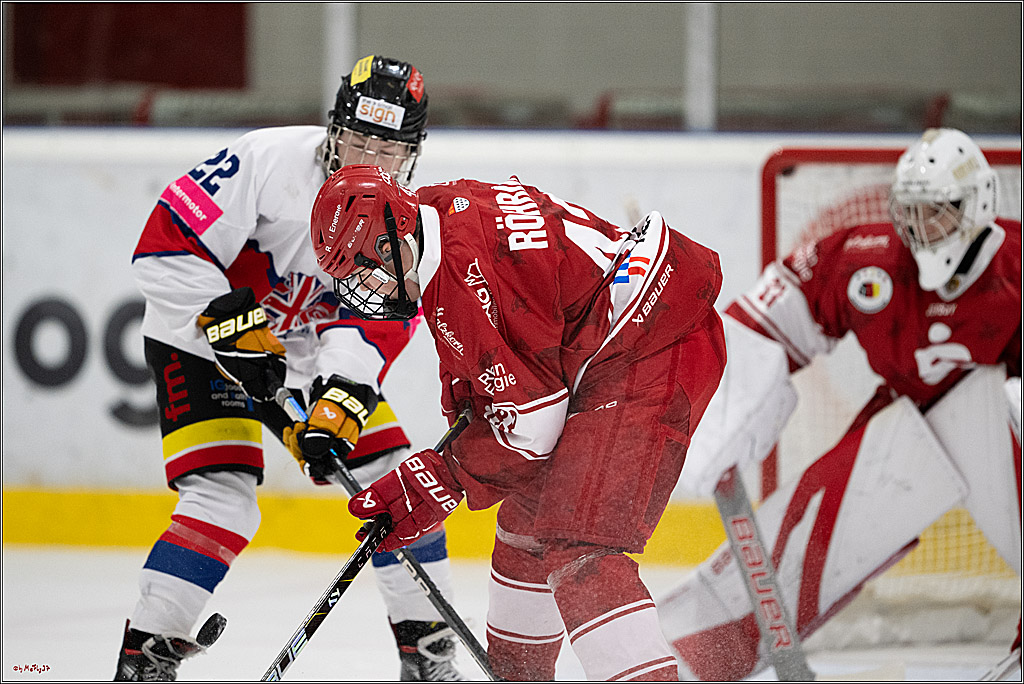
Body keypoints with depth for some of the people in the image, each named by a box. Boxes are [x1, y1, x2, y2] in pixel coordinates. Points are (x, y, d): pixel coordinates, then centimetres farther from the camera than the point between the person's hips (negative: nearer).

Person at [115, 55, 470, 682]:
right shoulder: (269, 160, -24)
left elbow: (372, 327, -17)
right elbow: (166, 245, -25)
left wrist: (338, 407, -33)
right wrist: (231, 323, -30)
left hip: (308, 353, 6)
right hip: (198, 341, -5)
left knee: (394, 475, -1)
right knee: (225, 499, -21)